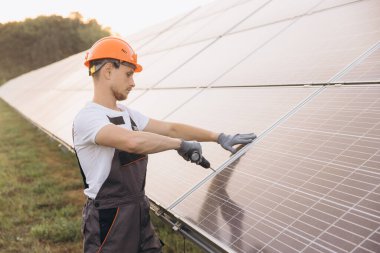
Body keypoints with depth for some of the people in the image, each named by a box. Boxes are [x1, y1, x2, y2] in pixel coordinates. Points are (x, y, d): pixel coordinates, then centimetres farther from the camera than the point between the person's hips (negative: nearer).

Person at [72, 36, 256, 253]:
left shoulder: (128, 114, 9)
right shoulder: (87, 118, -19)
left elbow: (170, 128, 14)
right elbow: (134, 141, -35)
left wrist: (219, 137, 12)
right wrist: (180, 144, -22)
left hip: (140, 211, 8)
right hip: (108, 220, -8)